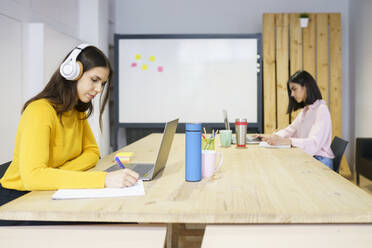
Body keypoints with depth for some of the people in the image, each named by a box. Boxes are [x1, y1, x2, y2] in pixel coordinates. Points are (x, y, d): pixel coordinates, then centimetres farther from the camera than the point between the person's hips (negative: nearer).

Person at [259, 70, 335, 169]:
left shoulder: (321, 110, -12)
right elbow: (289, 130, 16)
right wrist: (271, 137, -4)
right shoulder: (304, 111, 17)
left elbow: (314, 143, -24)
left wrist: (285, 141, -36)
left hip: (320, 161, -7)